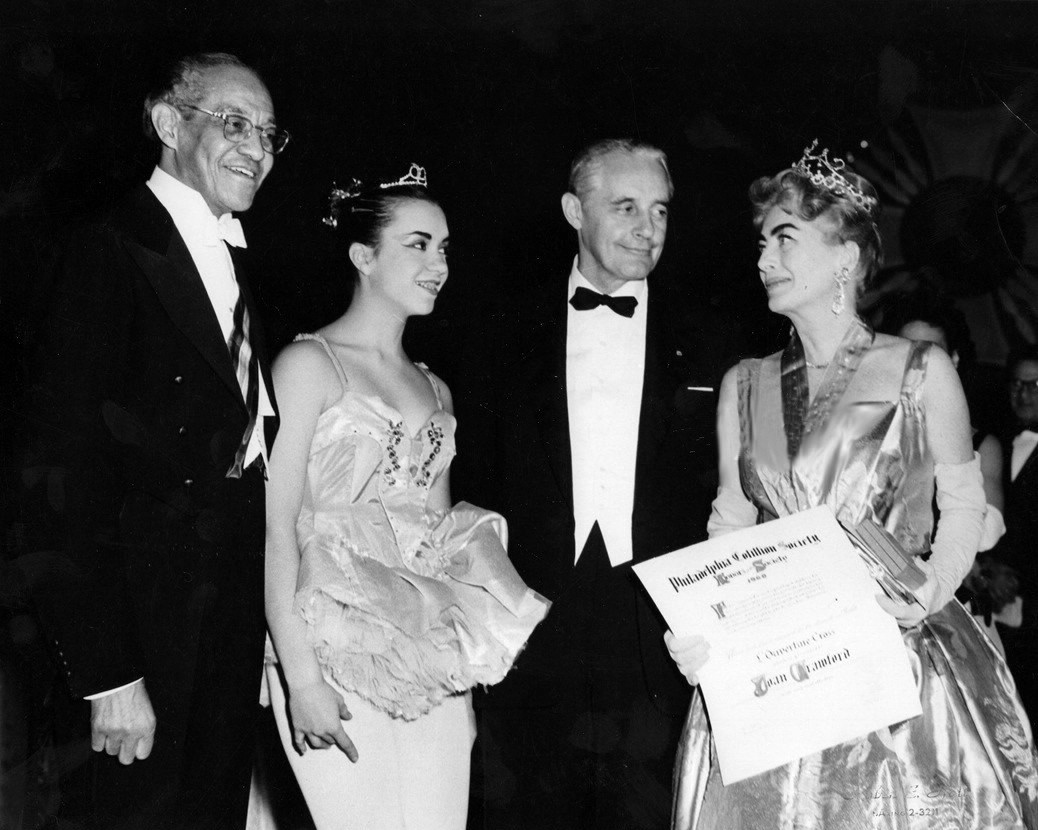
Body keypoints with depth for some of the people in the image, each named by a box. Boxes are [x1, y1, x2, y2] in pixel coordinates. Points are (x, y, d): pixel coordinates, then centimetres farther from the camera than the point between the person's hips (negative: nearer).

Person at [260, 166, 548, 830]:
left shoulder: (433, 388, 17)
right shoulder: (310, 364, -2)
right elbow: (276, 526, -9)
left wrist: (466, 673, 8)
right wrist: (301, 676, -16)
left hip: (434, 663, 6)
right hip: (339, 660, -5)